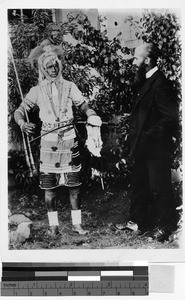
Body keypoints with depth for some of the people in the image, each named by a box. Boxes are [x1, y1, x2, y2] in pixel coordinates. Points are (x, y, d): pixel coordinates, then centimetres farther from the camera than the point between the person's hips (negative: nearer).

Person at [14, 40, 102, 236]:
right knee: (49, 186, 3)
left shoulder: (69, 87, 4)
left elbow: (84, 106, 4)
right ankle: (53, 225, 16)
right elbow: (19, 112, 2)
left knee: (74, 185, 3)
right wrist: (23, 124, -19)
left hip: (69, 139, 0)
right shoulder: (37, 91, 2)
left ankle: (76, 223, 15)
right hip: (48, 141, 0)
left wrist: (92, 117, -18)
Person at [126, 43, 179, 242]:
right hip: (142, 147, 10)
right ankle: (139, 222, 31)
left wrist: (152, 134, -18)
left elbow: (171, 116, -23)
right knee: (138, 186, 17)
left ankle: (164, 228, 18)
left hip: (155, 149, -9)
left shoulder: (160, 83, -18)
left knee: (159, 188, 3)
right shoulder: (143, 82, 12)